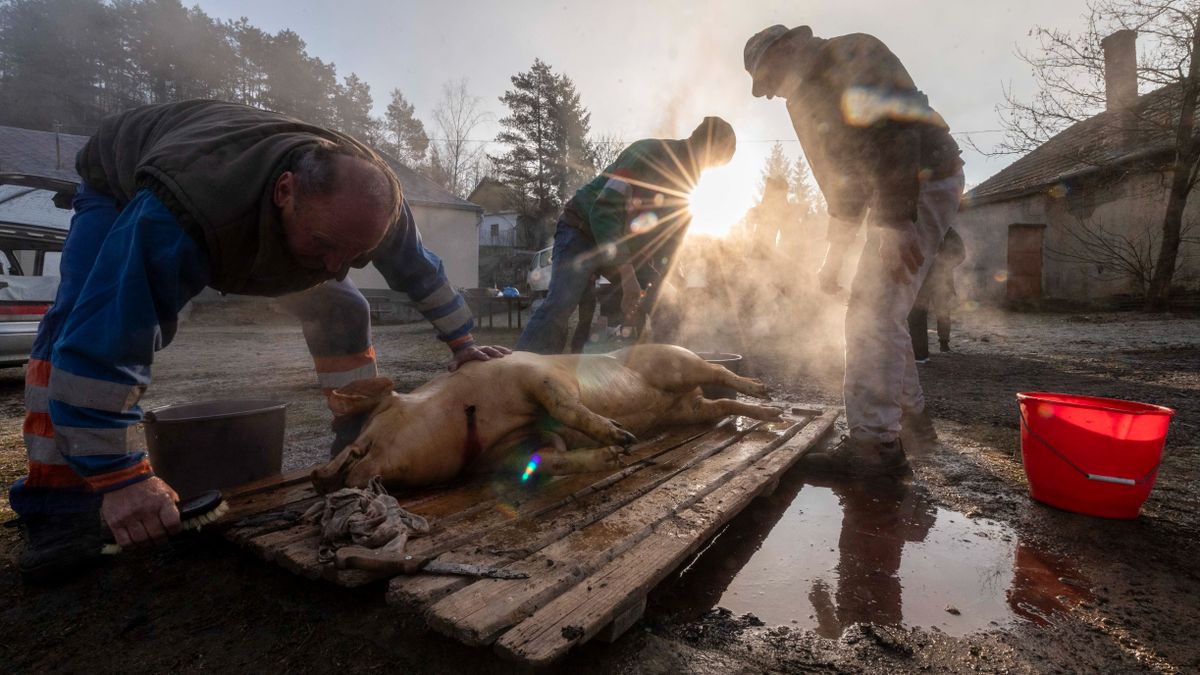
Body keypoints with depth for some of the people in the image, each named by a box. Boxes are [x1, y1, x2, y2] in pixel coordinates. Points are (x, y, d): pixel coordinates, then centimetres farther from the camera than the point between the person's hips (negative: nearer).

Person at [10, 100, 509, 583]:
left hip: (253, 213, 3)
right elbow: (99, 344, -47)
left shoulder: (368, 196, -33)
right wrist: (119, 479, -43)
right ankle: (58, 504, -15)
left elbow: (420, 270, -15)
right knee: (82, 324, -29)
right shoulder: (180, 210, -49)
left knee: (341, 310, -13)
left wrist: (461, 344, -8)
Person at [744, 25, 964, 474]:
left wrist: (897, 224, -32)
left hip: (927, 184, -10)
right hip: (895, 202, 10)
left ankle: (875, 443, -15)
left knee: (875, 314, -17)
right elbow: (844, 178, 20)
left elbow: (893, 137, -25)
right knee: (878, 311, 13)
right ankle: (912, 416, 26)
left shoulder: (854, 57, -10)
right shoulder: (809, 96, 18)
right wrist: (835, 251, 17)